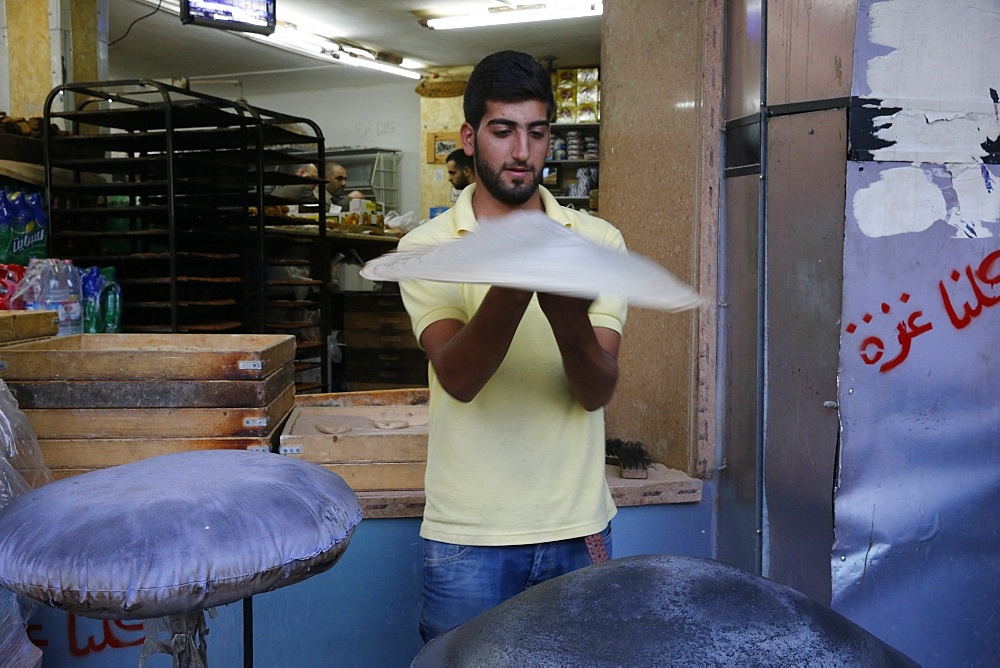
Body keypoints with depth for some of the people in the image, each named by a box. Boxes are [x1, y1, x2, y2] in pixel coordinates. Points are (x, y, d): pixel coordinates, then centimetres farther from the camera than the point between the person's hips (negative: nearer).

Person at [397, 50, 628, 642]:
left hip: (578, 527, 2)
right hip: (468, 535, -2)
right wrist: (511, 287, -36)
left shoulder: (598, 241, 1)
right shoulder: (427, 248, -4)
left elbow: (598, 391, -8)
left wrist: (569, 315, -29)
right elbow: (458, 377, -19)